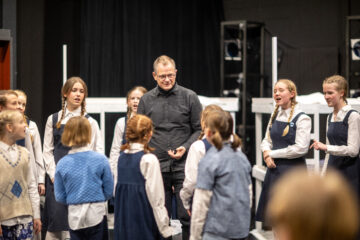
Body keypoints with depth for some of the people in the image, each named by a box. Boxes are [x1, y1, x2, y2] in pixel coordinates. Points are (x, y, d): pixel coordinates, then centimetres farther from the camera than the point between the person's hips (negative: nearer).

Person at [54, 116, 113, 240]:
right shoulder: (101, 160, -8)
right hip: (96, 214, -1)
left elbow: (60, 197, 0)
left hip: (74, 217, 1)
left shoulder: (62, 164, -5)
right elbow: (109, 191, -1)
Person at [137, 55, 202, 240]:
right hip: (156, 167, 2)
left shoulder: (189, 97, 2)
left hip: (183, 167, -2)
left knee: (187, 217, -3)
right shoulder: (146, 100, 8)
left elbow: (199, 129, 5)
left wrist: (186, 147, -11)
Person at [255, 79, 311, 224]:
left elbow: (301, 148, -16)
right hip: (274, 168, 6)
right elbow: (266, 140, 17)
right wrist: (266, 153, -5)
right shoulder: (275, 116, 11)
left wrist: (272, 154, -10)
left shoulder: (302, 119, -10)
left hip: (293, 169, -6)